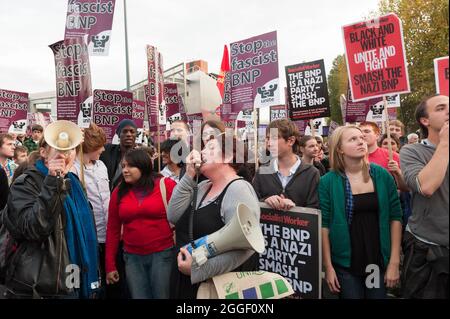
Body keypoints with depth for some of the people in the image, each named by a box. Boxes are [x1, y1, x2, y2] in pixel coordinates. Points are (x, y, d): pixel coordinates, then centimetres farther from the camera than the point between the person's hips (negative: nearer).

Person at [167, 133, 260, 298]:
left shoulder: (239, 189, -16)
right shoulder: (202, 187, 8)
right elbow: (174, 217, -2)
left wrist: (199, 269, -28)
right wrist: (189, 176, -8)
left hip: (223, 285, -7)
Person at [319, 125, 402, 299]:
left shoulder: (382, 175, -4)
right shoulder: (328, 181, -9)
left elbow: (395, 217, 0)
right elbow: (323, 225, -7)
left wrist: (394, 262, -3)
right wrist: (328, 266, -7)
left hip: (379, 261, 2)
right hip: (344, 264, -2)